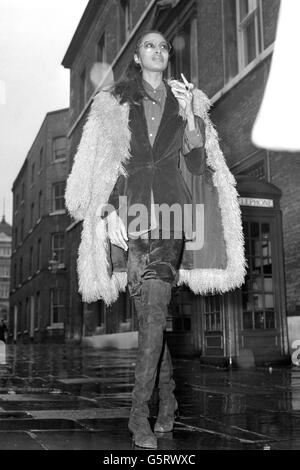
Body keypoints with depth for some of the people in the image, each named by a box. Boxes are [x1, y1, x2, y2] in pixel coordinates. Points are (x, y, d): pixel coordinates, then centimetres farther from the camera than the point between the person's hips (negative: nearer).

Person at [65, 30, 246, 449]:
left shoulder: (187, 100, 18)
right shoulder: (113, 103, 14)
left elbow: (198, 162, 11)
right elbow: (100, 164, 8)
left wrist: (189, 114, -1)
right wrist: (108, 209, -5)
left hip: (170, 208, 0)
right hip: (129, 209, 0)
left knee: (154, 311, -14)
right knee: (150, 314, -3)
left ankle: (139, 414, -11)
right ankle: (167, 399, 13)